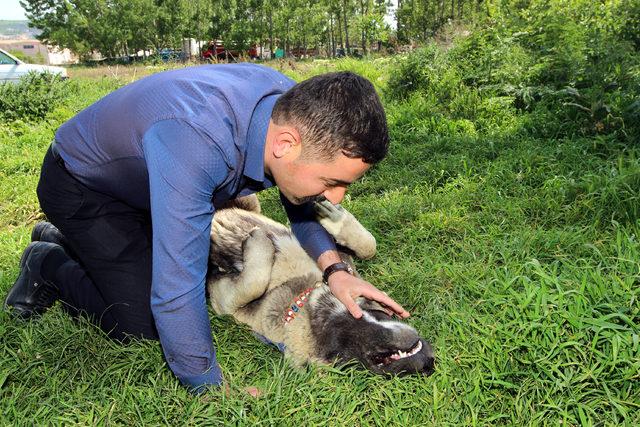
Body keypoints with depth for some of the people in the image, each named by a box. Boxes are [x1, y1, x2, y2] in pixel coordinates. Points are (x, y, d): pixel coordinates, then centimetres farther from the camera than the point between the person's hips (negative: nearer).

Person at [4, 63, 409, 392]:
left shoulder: (296, 111, -22)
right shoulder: (197, 142, -46)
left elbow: (304, 203, -3)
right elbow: (176, 294, -43)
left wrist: (334, 268, -19)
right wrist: (216, 389, -30)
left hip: (143, 183, 7)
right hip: (80, 184, -6)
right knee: (144, 325, -10)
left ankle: (66, 242, 31)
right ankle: (49, 265, 17)